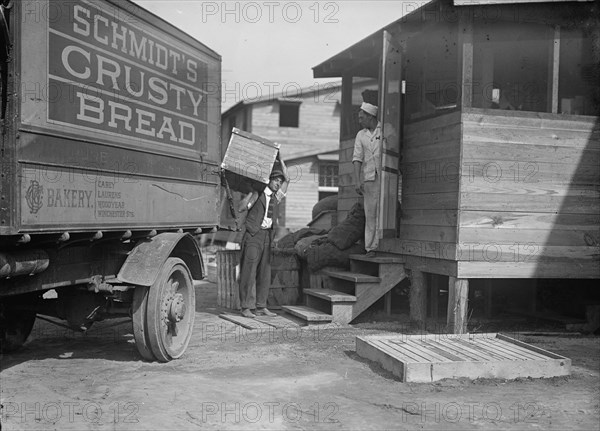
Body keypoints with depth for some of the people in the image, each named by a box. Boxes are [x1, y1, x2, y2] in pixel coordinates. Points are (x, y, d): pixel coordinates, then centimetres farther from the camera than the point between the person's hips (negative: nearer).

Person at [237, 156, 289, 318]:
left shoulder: (274, 197, 15)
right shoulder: (257, 194, -2)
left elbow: (287, 179, 18)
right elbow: (241, 208, -14)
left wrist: (279, 158, 14)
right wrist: (252, 191, -18)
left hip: (267, 235, 6)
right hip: (253, 235, -6)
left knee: (264, 272, 5)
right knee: (249, 271, -6)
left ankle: (261, 307, 10)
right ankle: (246, 308, -5)